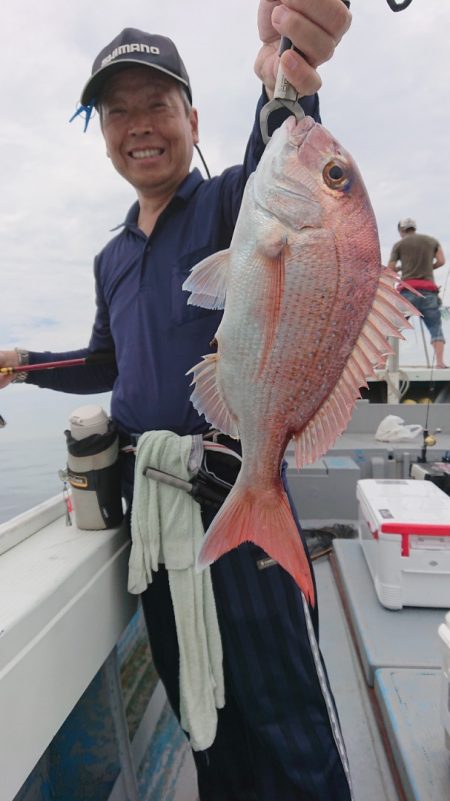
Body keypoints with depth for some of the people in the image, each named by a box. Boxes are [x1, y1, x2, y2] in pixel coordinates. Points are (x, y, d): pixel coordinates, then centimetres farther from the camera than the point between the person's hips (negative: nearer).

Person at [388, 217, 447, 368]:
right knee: (435, 327, 6)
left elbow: (390, 269, 9)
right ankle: (439, 361, -8)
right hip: (428, 291, 2)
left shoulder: (399, 244, 9)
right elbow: (441, 261, 9)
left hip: (408, 290, -1)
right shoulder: (432, 241, 16)